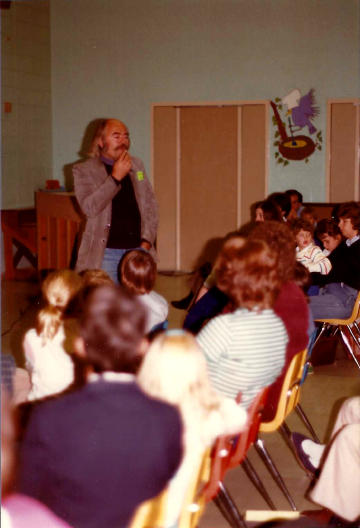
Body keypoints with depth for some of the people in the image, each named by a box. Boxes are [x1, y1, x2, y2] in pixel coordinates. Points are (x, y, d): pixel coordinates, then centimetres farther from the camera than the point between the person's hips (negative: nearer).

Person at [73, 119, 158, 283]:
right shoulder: (83, 170, -1)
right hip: (106, 253, -4)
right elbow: (89, 208, -16)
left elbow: (150, 205, 14)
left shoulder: (136, 165, 12)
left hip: (137, 251, 4)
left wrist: (147, 241, 2)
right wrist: (115, 177, -17)